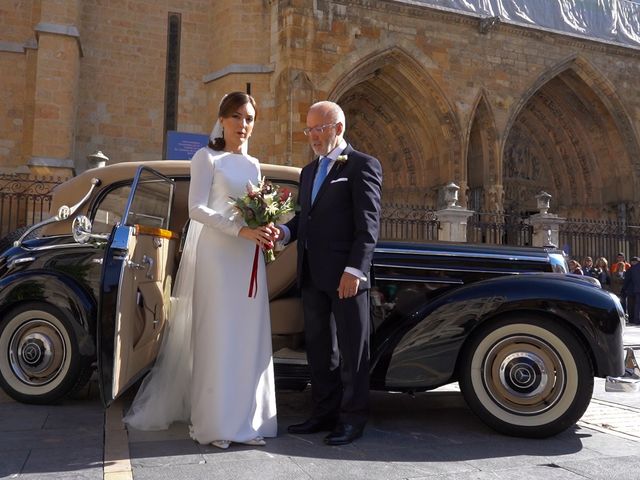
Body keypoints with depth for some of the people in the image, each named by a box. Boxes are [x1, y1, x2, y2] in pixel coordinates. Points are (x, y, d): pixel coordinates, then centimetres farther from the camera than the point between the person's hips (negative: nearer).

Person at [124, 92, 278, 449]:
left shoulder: (254, 165, 18)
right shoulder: (207, 157, 0)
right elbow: (197, 209, -11)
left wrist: (267, 231, -3)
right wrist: (241, 230, -21)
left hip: (249, 259, 6)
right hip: (216, 255, -6)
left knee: (249, 338, 5)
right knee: (215, 337, -4)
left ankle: (243, 419, 13)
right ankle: (212, 423, 5)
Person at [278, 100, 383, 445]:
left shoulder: (363, 165, -4)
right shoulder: (309, 171, 20)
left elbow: (368, 224, -11)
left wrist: (354, 270, -19)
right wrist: (284, 231, -2)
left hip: (345, 275, -7)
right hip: (312, 275, 8)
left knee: (351, 350, 4)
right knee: (318, 348, 14)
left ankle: (352, 419, 16)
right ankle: (325, 413, 26)